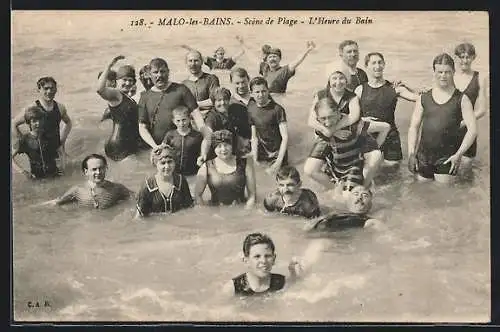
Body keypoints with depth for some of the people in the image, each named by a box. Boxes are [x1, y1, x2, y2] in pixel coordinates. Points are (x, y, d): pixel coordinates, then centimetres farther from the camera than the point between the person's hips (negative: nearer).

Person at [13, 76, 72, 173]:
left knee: (60, 169, 9)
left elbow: (68, 123, 18)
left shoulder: (60, 107, -3)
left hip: (57, 149, 4)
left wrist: (63, 139, 7)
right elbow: (14, 124, -8)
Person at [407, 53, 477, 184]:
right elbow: (414, 127, 8)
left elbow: (472, 130, -4)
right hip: (424, 156, 3)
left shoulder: (461, 99, 2)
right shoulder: (423, 98, 8)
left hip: (447, 158, -2)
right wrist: (411, 154, -1)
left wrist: (459, 154, -13)